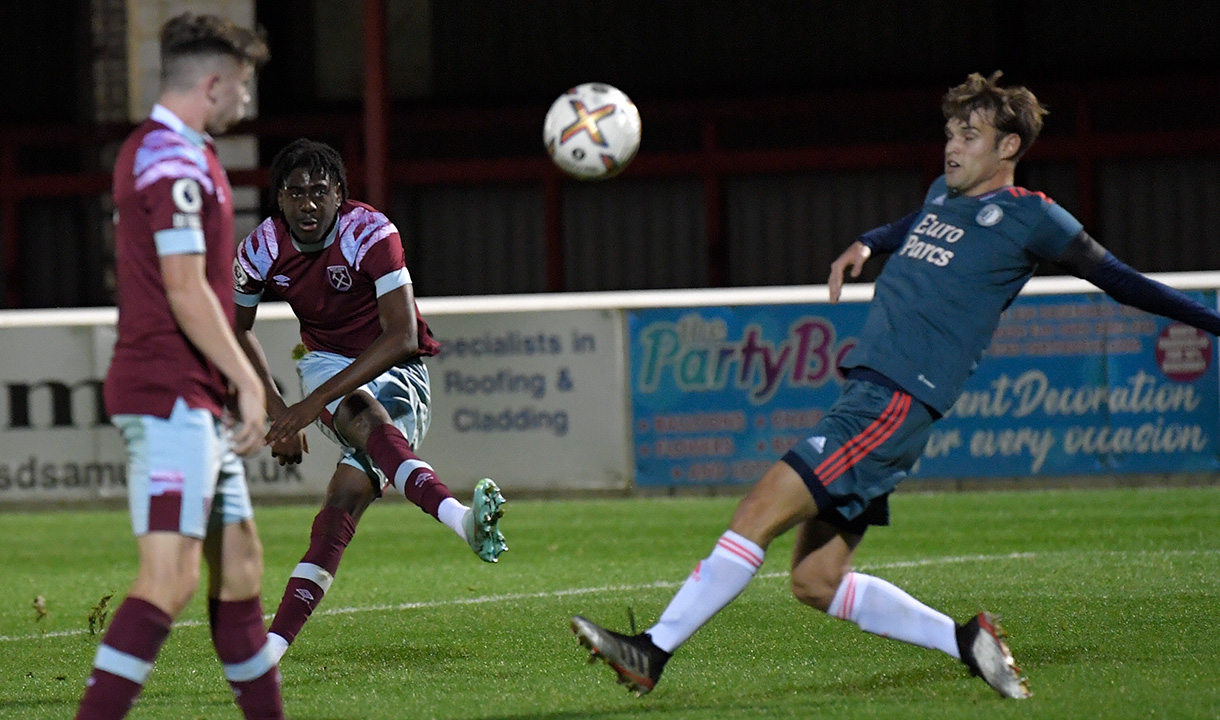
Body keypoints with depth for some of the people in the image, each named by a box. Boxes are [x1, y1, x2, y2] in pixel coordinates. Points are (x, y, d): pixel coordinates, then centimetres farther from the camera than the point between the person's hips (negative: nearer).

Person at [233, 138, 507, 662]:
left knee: (348, 495, -22)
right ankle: (459, 517, -59)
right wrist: (277, 409, 3)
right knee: (365, 419, -35)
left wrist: (315, 402, -31)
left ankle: (278, 640, -28)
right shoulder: (263, 249, -8)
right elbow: (237, 328, 12)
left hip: (395, 371, -2)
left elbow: (402, 338, -28)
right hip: (327, 361, 2)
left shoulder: (370, 235, -22)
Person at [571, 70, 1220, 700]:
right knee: (817, 582, 5)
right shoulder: (944, 195, 21)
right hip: (865, 393, 9)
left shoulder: (1028, 217, 0)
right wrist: (866, 244, 27)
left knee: (760, 511, -18)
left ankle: (653, 653, -18)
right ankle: (966, 642, 12)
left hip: (898, 405, -9)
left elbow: (1115, 278, 7)